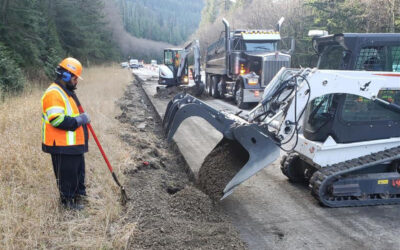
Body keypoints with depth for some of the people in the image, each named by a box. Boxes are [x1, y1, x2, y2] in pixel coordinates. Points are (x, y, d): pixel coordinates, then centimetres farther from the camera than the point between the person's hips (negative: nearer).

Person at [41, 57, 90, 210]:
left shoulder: (66, 92, 14)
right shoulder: (53, 93, -20)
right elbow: (57, 120, -28)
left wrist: (82, 118, 12)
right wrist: (80, 120, -20)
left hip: (74, 145, 11)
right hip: (62, 146, -10)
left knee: (79, 171, 22)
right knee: (67, 174, 3)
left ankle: (79, 193, 39)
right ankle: (68, 201, 18)